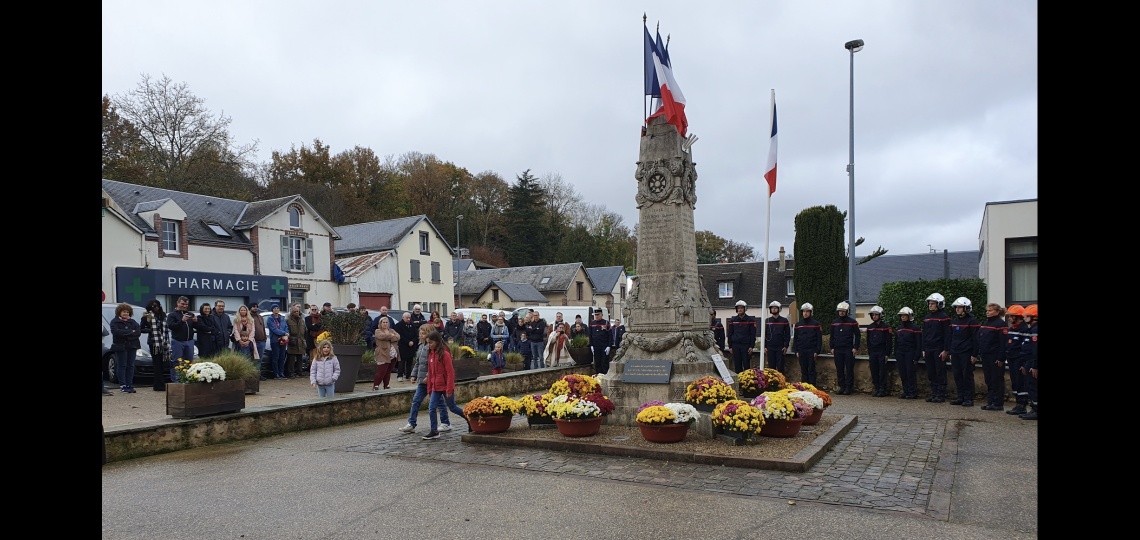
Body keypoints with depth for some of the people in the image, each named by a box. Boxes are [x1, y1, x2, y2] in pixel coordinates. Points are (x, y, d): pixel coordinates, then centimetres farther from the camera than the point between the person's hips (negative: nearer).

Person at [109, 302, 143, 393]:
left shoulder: (133, 322, 14)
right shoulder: (114, 322, 3)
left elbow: (138, 332, -1)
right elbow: (116, 332, -16)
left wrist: (124, 333, -11)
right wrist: (131, 332, -12)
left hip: (132, 346, 4)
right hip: (120, 346, -4)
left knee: (130, 366, 3)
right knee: (122, 366, -3)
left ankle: (129, 385, 6)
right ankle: (122, 386, -1)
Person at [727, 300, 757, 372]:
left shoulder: (750, 320, 2)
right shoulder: (733, 320, 10)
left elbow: (753, 334, 0)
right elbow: (730, 334, 12)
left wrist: (751, 346, -8)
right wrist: (730, 346, 6)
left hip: (746, 345, -3)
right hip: (735, 345, 3)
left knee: (746, 365, -2)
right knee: (737, 366, 4)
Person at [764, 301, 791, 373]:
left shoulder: (784, 321, 3)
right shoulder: (767, 321, 9)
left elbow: (787, 334, 2)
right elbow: (764, 334, 10)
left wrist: (786, 346, -5)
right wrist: (764, 347, 2)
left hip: (780, 348, -2)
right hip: (770, 348, 2)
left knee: (780, 367, -2)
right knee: (771, 367, 4)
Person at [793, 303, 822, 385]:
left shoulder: (816, 324, 0)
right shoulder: (798, 324, 11)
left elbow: (819, 338, -2)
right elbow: (795, 338, 12)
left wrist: (817, 351, -9)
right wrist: (796, 351, 5)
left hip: (811, 351, -3)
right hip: (801, 351, 3)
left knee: (811, 370, -1)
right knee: (803, 370, 7)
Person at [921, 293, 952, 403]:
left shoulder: (944, 317, -6)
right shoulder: (927, 318, 14)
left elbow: (947, 335, -9)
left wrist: (946, 350, -14)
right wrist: (923, 349, 11)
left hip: (939, 350, -6)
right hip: (928, 349, 6)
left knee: (940, 373, -2)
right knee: (931, 373, 8)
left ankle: (941, 395, 2)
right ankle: (934, 394, 15)